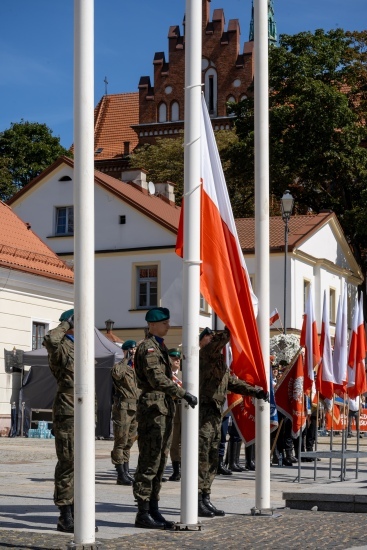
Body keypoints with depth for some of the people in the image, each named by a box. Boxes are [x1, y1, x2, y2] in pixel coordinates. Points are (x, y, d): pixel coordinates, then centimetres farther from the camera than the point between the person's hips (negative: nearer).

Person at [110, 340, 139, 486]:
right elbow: (117, 374, -30)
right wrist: (126, 359, -18)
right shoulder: (119, 366, -4)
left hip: (136, 408, 8)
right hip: (123, 407, -8)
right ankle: (121, 475, -5)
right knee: (121, 441, -6)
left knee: (129, 441, 11)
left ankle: (126, 472, 17)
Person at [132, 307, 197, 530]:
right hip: (153, 406, -10)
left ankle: (154, 510, 15)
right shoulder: (148, 347, -11)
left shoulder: (160, 346, 20)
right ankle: (143, 513, -5)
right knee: (149, 461, -8)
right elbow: (157, 379, -22)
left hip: (165, 407, 10)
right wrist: (184, 394, -23)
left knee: (160, 462, 11)